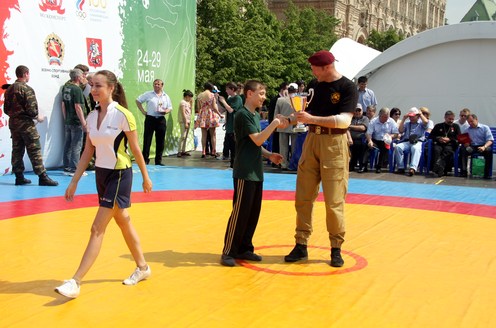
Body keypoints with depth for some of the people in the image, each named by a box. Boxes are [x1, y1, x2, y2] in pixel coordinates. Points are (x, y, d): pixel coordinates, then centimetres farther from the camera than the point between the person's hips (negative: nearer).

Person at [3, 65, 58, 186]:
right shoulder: (27, 89, -13)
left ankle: (19, 177, 13)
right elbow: (31, 109, -18)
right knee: (34, 150, -6)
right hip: (26, 123, -7)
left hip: (13, 123, 8)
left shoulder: (9, 89, 10)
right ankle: (42, 177, -6)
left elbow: (6, 109, 13)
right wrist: (38, 117, -1)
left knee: (17, 150, 10)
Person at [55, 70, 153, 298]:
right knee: (123, 222, 17)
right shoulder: (92, 116, 4)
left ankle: (75, 282, -6)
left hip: (119, 175, -7)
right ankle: (142, 267, 33)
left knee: (97, 229, -8)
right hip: (101, 174, 7)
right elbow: (88, 151, 9)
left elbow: (135, 149, -7)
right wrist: (74, 181, 6)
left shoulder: (123, 115, -15)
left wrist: (145, 177, 1)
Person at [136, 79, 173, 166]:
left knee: (160, 141, 6)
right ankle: (145, 160, 2)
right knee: (147, 140, -4)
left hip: (161, 120, 3)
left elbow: (170, 108, 16)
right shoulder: (148, 94, 3)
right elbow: (138, 101, 7)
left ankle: (158, 161, 15)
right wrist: (143, 111, -1)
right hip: (150, 119, -3)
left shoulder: (166, 96, 12)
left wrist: (166, 111, -7)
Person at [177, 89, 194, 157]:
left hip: (188, 121, 9)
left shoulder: (187, 102, 18)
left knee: (185, 137, 8)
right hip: (183, 121, -9)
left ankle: (183, 151, 11)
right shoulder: (183, 102, -9)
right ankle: (179, 151, -16)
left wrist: (191, 103, 15)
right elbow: (183, 113, -15)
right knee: (183, 136, -14)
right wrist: (186, 122, -19)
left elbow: (190, 110, 23)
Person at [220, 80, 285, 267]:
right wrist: (274, 124, -18)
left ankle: (244, 249, 20)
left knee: (254, 213, 11)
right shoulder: (243, 115, -12)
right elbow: (257, 140, -20)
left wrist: (269, 155, 9)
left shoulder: (256, 116, 16)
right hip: (244, 173, -9)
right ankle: (228, 252, 1)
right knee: (240, 213, -6)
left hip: (256, 173, 9)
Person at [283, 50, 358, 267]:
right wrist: (290, 120, 2)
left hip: (334, 144, -6)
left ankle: (336, 249, 10)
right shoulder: (316, 86, 11)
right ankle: (301, 245, 13)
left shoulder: (347, 88, -7)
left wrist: (312, 119, -24)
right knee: (303, 197, 4)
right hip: (312, 140, 6)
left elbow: (345, 120, -19)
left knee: (334, 201, -2)